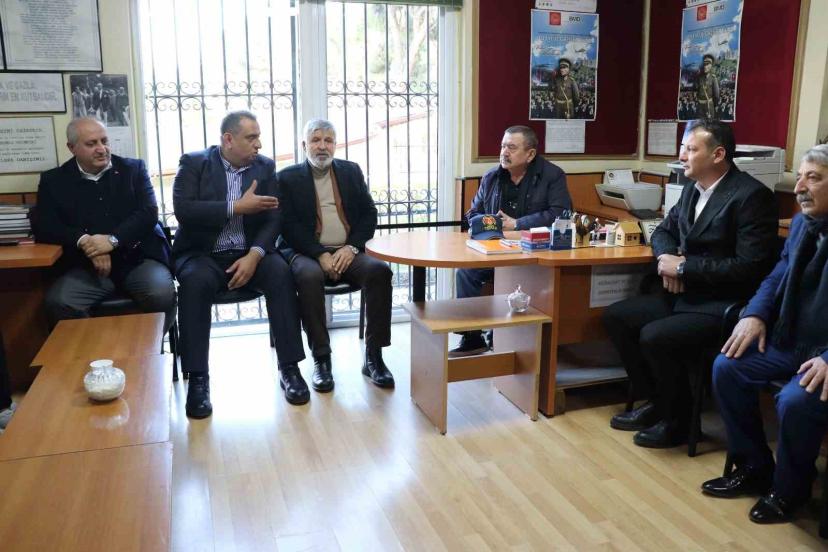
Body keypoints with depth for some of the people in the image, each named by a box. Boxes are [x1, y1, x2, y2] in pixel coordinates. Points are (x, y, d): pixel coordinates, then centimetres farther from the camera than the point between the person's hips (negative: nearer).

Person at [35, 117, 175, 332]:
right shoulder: (54, 180, 10)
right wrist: (84, 241, -17)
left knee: (162, 295, -30)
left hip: (139, 258, -1)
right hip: (87, 267, 1)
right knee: (57, 303, -27)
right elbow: (43, 227, 1)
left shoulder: (133, 168, 9)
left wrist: (113, 240, -18)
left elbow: (149, 213, -2)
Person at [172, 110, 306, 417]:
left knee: (281, 272, -28)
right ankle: (198, 378, -26)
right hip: (202, 255, -2)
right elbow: (183, 210, -16)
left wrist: (254, 255, -19)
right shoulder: (193, 163, -1)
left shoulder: (265, 167, 7)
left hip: (249, 254, 2)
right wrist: (238, 207, -18)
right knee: (195, 281, -34)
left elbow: (273, 219, -2)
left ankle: (289, 367, -21)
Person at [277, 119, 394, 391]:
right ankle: (321, 358, -24)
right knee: (309, 276, -36)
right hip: (308, 252, -2)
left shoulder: (351, 171, 16)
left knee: (379, 270, -28)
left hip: (348, 251, 2)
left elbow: (369, 214, 10)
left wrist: (351, 247, -8)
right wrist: (321, 255, -16)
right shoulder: (288, 178, 8)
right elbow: (289, 225, -2)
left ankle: (373, 356, -20)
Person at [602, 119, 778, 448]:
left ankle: (677, 420, 0)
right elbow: (664, 231, 20)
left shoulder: (752, 195, -17)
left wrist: (684, 267, -18)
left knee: (654, 337, -27)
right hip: (685, 294, 9)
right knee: (615, 316, 0)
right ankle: (654, 401, 11)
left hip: (725, 306, -9)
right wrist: (668, 258, -5)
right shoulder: (693, 188, 9)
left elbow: (749, 267, -23)